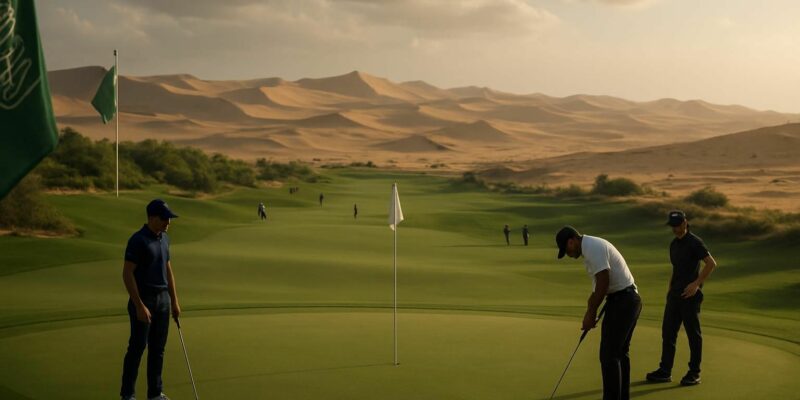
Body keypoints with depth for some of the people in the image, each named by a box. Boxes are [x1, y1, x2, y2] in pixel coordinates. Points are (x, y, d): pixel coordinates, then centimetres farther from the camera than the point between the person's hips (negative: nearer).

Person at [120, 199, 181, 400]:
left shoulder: (164, 238, 9)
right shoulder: (137, 240, -16)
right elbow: (127, 274, -18)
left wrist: (174, 301, 14)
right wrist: (139, 306, -21)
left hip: (162, 299, 7)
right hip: (143, 300, -7)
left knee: (158, 349, 10)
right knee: (137, 348, -1)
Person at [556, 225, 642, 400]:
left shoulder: (592, 248, -16)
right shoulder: (592, 246, 16)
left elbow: (603, 282, -21)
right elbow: (599, 284, 22)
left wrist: (591, 313, -11)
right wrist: (590, 311, 22)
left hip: (621, 301, -10)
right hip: (629, 299, 10)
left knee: (609, 354, -6)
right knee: (620, 352, 15)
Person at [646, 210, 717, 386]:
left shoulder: (694, 242, -11)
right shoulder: (673, 244, 14)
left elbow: (711, 263, -16)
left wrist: (697, 283, -19)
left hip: (690, 294, -8)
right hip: (674, 294, 8)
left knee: (693, 333, 0)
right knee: (668, 332, 7)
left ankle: (694, 373, 7)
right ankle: (665, 371, 13)